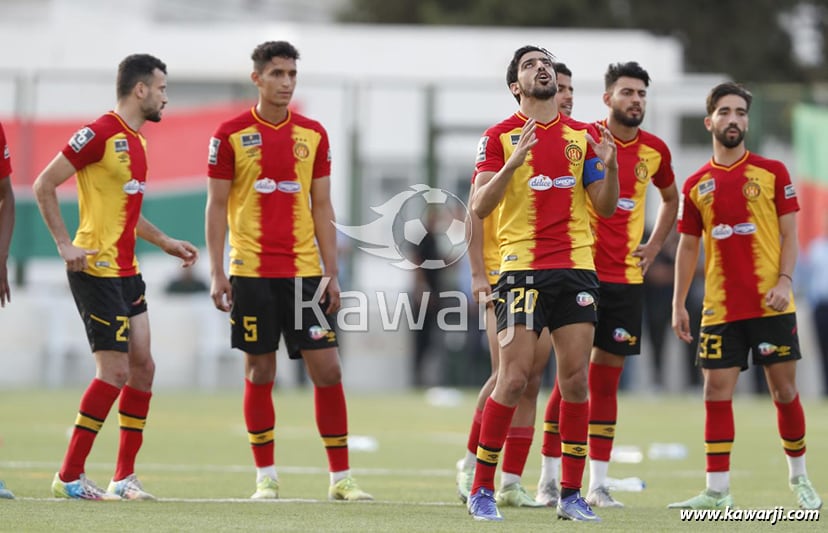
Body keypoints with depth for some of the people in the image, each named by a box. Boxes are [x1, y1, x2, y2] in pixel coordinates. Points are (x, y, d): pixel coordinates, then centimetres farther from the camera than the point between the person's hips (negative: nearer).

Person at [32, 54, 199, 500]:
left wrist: (165, 242, 23)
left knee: (142, 367, 6)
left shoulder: (135, 141, 16)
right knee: (115, 371, -10)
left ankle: (124, 478, 12)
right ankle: (69, 476, -3)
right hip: (96, 270, -9)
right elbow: (44, 186, -14)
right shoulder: (99, 134, -13)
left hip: (126, 271, 9)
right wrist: (64, 245, -18)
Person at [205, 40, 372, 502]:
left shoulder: (313, 135, 7)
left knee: (327, 369, -2)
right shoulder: (231, 134, 0)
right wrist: (217, 272, -5)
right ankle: (266, 477, 11)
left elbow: (322, 207, 10)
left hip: (304, 271, 2)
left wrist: (331, 272, 4)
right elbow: (217, 206, 1)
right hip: (252, 271, -2)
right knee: (260, 372, 2)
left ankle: (341, 478, 5)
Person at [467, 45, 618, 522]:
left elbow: (605, 207, 12)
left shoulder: (583, 136, 12)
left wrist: (609, 167, -7)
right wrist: (513, 164, -21)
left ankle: (572, 495, 6)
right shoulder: (500, 136, 2)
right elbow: (480, 207, -6)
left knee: (576, 378, 0)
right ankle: (482, 490, 0)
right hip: (522, 266, -3)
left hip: (576, 266, 4)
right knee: (514, 379, -10)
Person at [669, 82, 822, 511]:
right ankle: (717, 491, -1)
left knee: (784, 390, 3)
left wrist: (783, 281, -13)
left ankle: (800, 479, 19)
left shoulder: (772, 173, 2)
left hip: (771, 305, -2)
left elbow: (789, 234, 1)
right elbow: (688, 247, 13)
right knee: (717, 392, -3)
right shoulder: (696, 185, 8)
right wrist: (678, 304, 7)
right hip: (720, 309, 2)